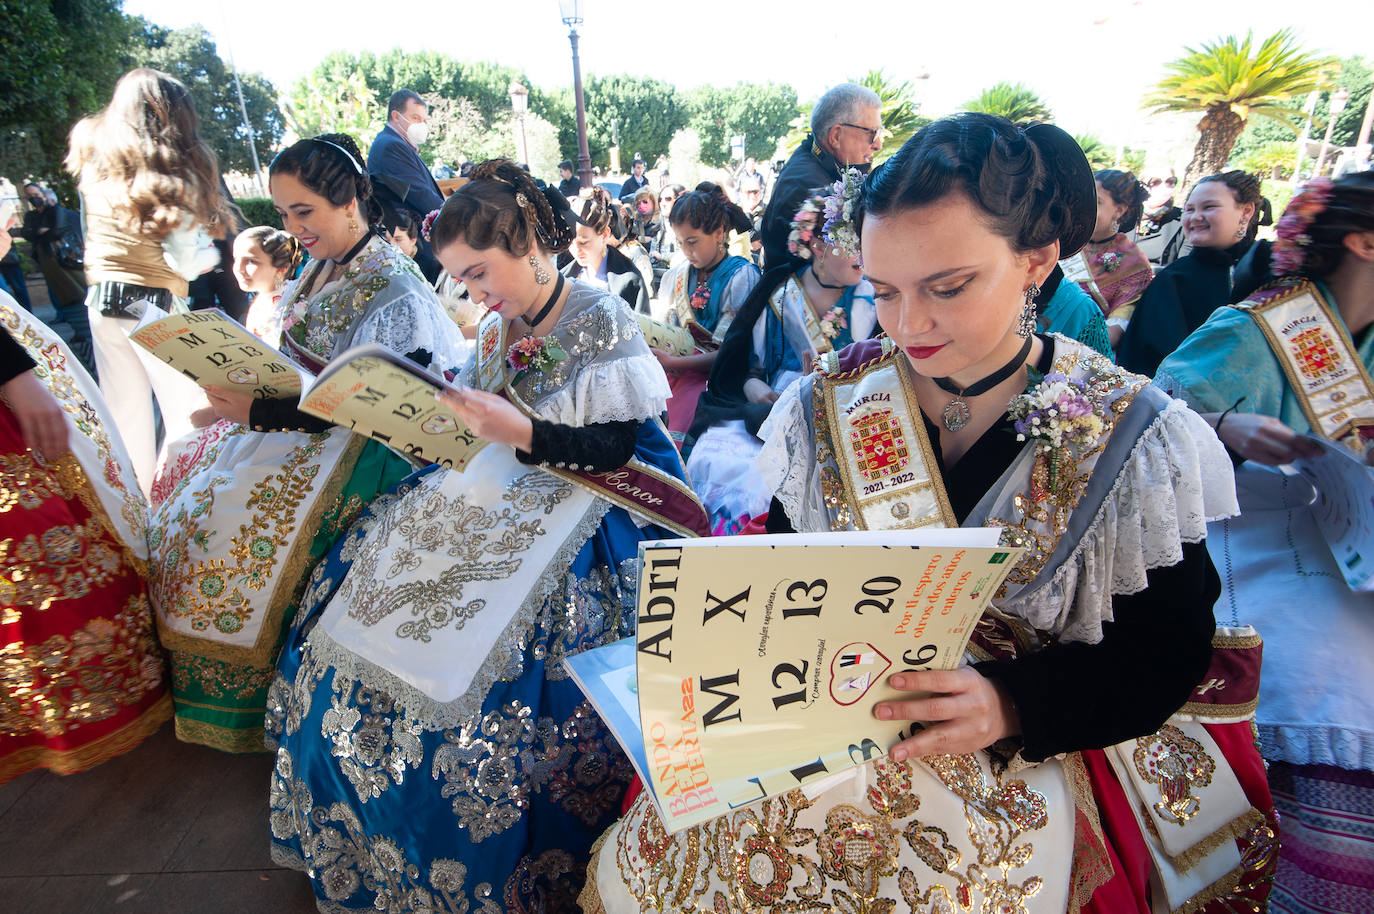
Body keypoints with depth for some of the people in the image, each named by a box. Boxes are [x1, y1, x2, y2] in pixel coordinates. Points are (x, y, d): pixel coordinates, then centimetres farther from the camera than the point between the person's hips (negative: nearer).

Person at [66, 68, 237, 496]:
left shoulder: (93, 159, 8)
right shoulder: (173, 176, -11)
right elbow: (187, 263, -13)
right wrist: (210, 252, 5)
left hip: (101, 298, 7)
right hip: (155, 304, -7)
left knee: (125, 415, 14)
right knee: (187, 414, 1)